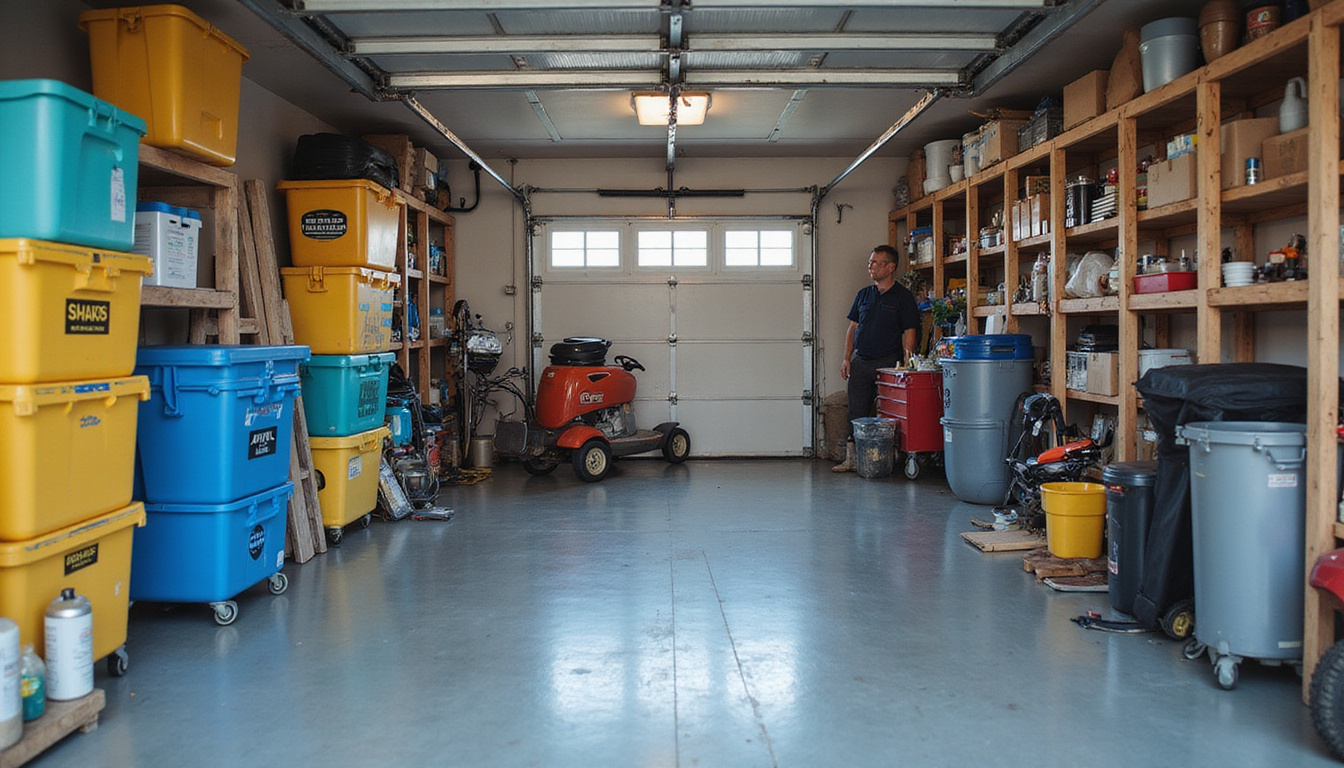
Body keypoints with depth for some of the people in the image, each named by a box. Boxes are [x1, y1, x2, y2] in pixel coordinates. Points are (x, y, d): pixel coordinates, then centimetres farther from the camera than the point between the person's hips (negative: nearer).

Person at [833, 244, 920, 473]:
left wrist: (906, 361, -16)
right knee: (856, 411, 4)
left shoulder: (903, 297, -1)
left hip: (888, 363, -4)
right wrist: (846, 358, 7)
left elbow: (910, 332, -5)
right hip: (860, 362, 5)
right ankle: (851, 458, 8)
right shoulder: (864, 294, 13)